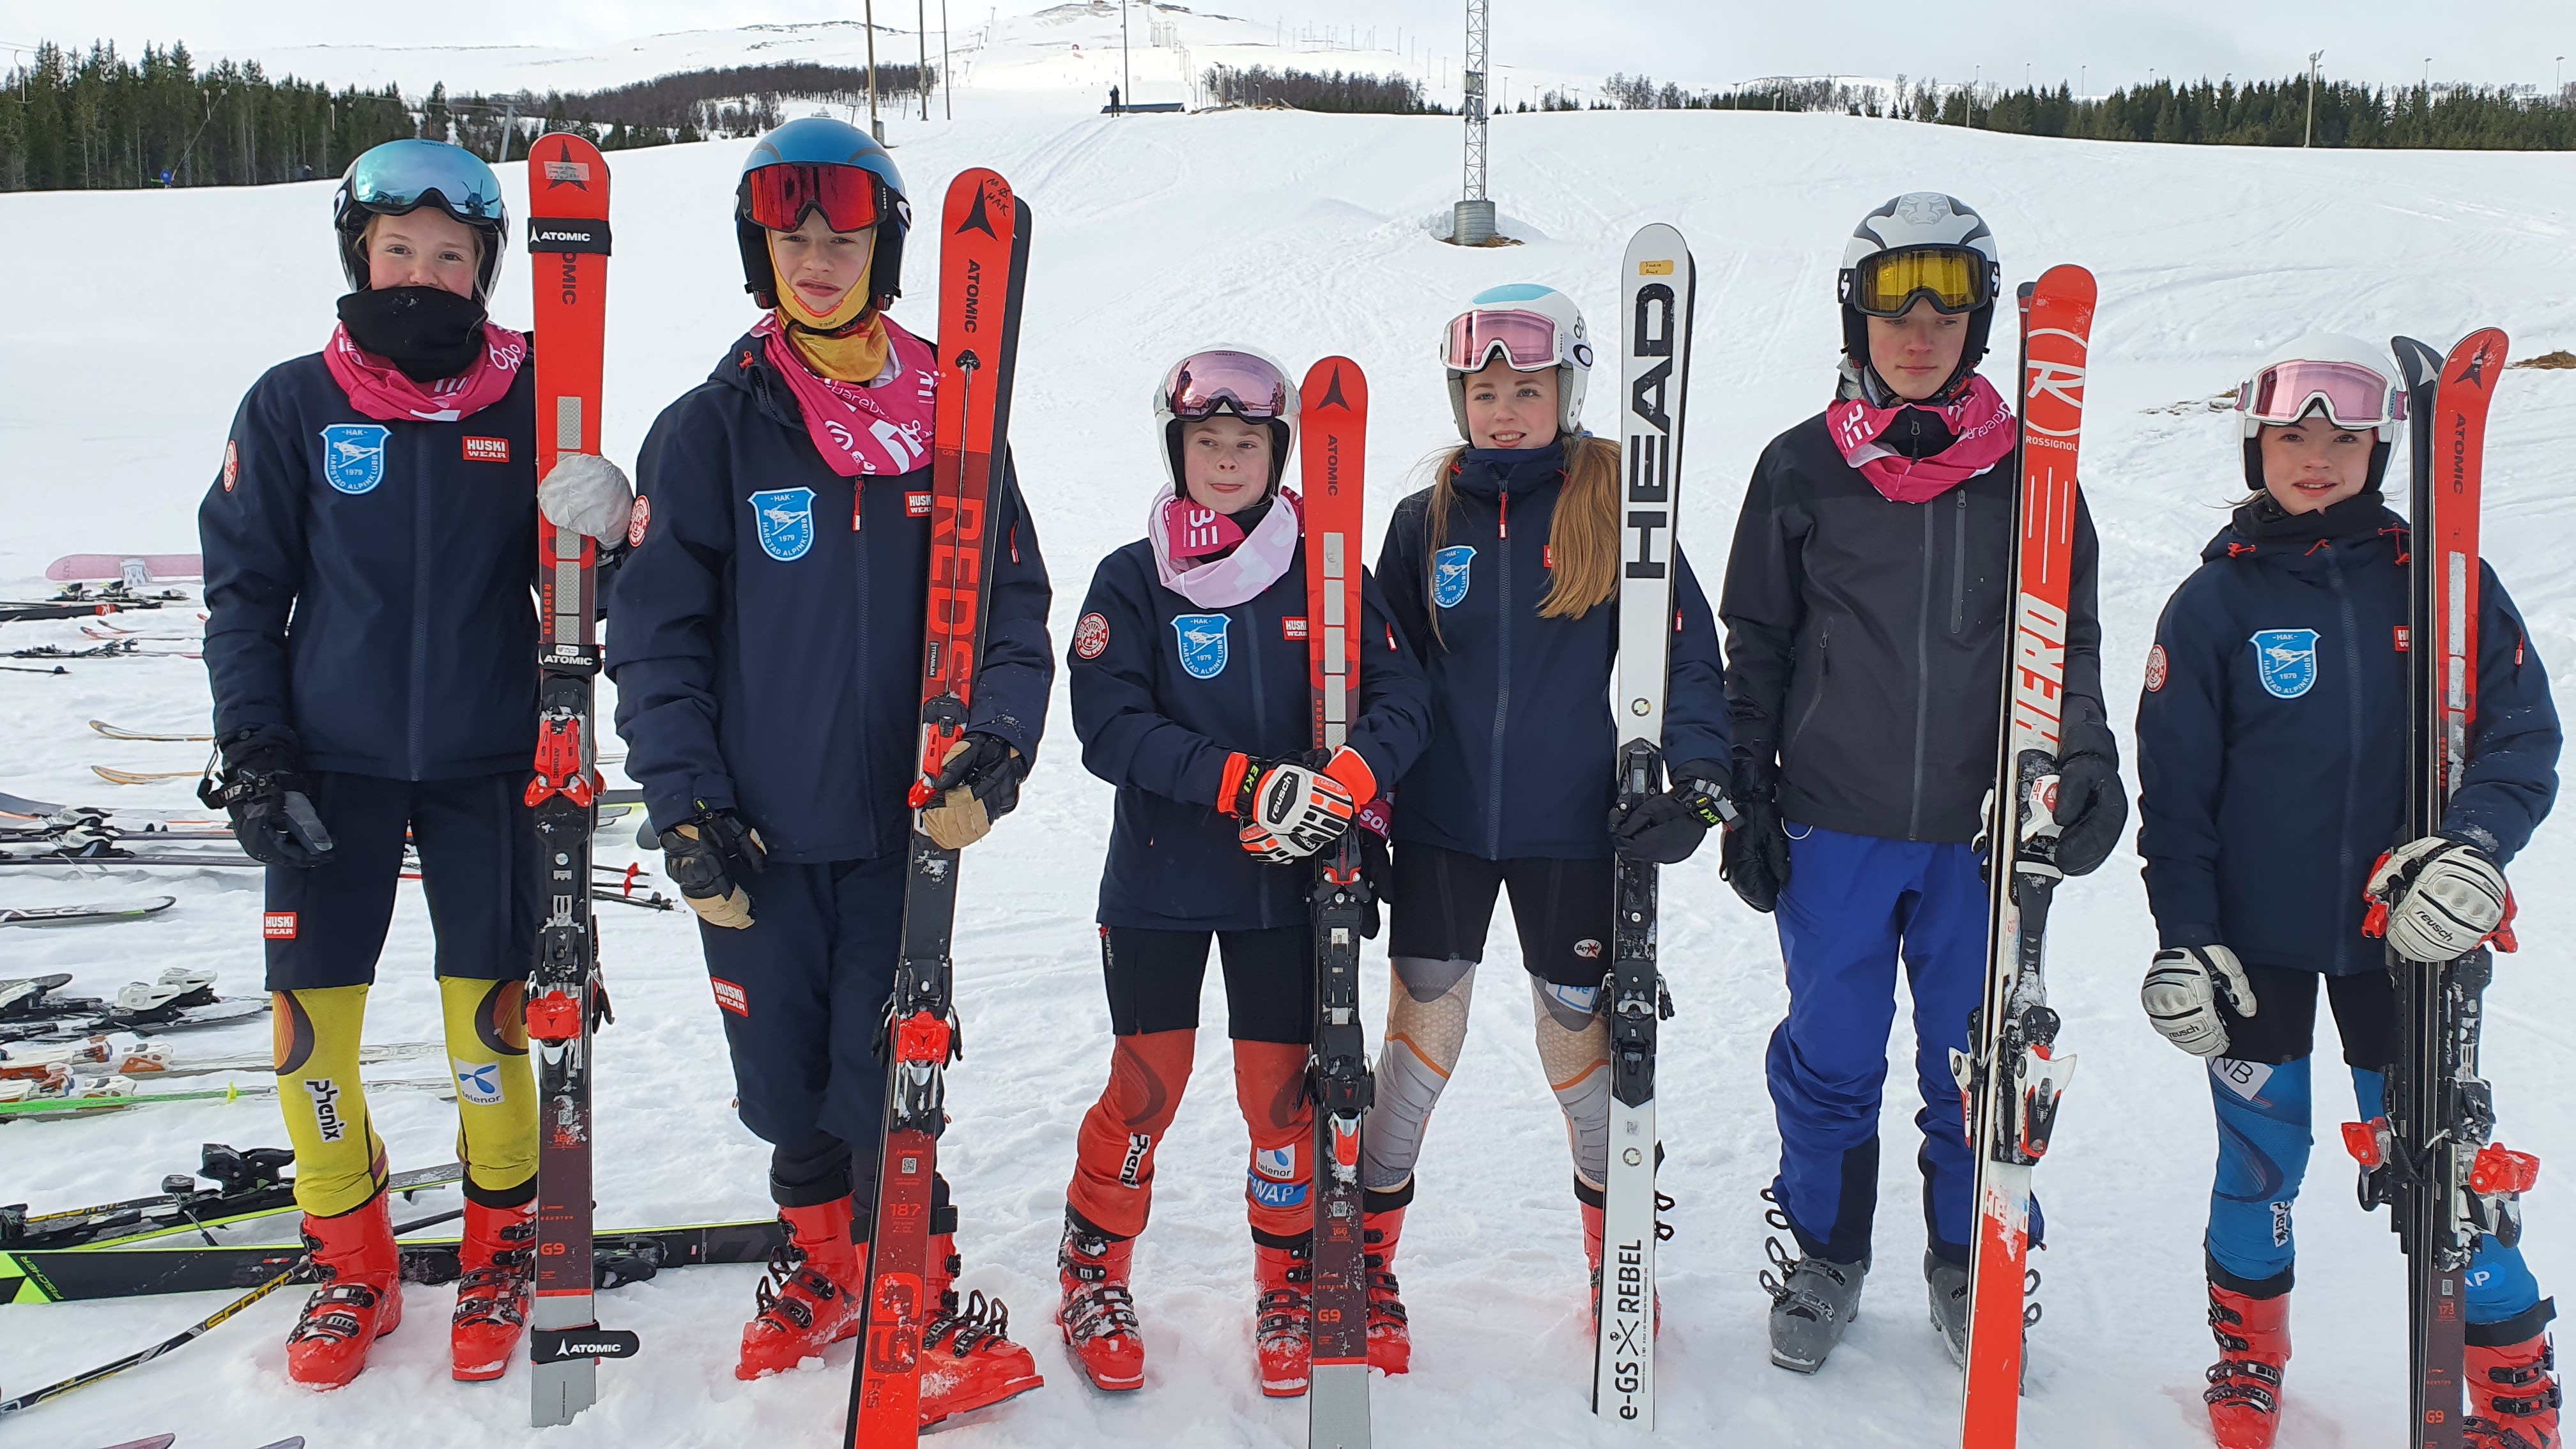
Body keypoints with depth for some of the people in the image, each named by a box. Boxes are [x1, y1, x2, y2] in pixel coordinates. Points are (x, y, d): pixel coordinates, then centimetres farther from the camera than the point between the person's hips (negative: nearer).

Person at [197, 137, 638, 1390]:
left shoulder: (530, 405, 1)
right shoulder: (293, 406, 1)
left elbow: (571, 570, 6)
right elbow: (243, 584, 5)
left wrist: (610, 544, -17)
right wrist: (250, 744, -2)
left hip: (484, 764, 0)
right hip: (329, 762, 1)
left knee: (488, 1008, 3)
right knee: (313, 1015, 2)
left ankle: (500, 1246, 25)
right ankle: (352, 1263, 23)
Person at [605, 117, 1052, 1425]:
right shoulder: (709, 431, -1)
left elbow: (1015, 602, 4)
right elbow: (657, 634, -1)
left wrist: (992, 749, -13)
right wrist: (686, 810, -8)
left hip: (902, 826, -1)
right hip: (755, 835, 1)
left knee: (884, 1083, 0)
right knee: (786, 1079, 13)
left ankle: (924, 1310, 19)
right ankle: (820, 1265, 37)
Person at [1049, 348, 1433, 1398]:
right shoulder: (1131, 580, -2)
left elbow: (1402, 700, -3)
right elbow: (1110, 724, -12)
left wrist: (1349, 779, -23)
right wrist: (1245, 783, -24)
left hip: (1286, 882, 1)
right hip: (1158, 882, -1)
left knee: (1283, 1093, 5)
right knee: (1147, 1087, 4)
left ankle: (1290, 1288, 26)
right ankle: (1094, 1275, 27)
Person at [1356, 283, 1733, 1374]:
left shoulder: (1616, 507, -3)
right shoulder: (1426, 520, 4)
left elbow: (1686, 653, -1)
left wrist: (1694, 778, -13)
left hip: (1571, 828, -1)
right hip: (1442, 823, 1)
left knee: (1581, 1033, 10)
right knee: (1420, 1034, 4)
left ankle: (1617, 1251, 34)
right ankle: (1368, 1256, 21)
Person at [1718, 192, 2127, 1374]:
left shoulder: (2027, 471, 3)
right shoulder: (1802, 469, 1)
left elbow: (2067, 636, 7)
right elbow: (1758, 649, 6)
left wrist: (2082, 758, -9)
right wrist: (1746, 801, 3)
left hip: (1983, 828, 1)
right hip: (1834, 824, 0)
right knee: (1830, 1054, 10)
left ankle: (1971, 1264, 30)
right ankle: (1824, 1254, 29)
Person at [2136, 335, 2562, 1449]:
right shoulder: (2214, 601, -1)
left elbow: (2523, 735, -1)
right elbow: (2173, 784, 0)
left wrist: (2476, 845, -20)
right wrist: (2182, 934, -6)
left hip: (2403, 933, 0)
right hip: (2254, 937, 0)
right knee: (2260, 1157, 9)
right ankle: (2249, 1354, 33)